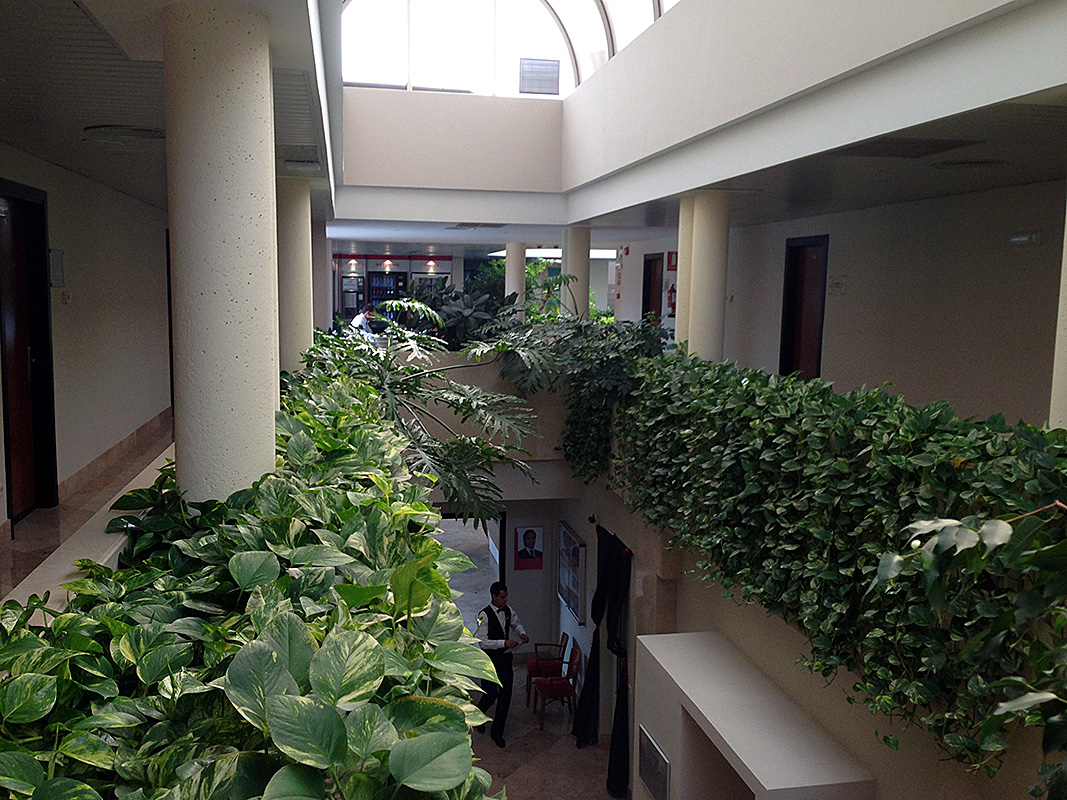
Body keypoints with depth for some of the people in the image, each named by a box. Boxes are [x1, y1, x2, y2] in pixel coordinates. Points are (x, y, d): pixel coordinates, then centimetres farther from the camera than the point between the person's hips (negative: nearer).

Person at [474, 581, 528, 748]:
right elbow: (483, 642, -21)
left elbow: (516, 623, 20)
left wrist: (522, 633, -1)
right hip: (490, 659, -5)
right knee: (491, 695, 2)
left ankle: (497, 732, 18)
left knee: (505, 695, 4)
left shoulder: (508, 610, 0)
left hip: (505, 657, 5)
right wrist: (504, 643, -29)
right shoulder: (484, 615, -19)